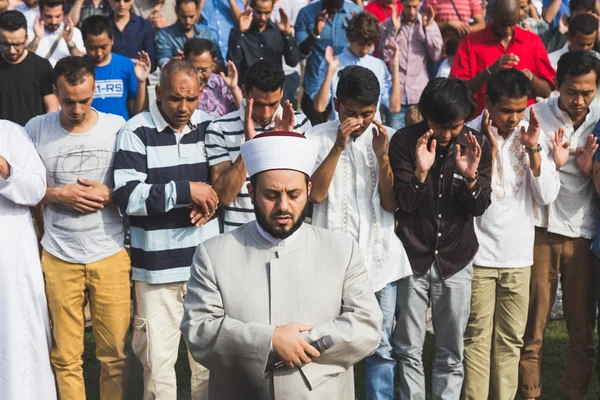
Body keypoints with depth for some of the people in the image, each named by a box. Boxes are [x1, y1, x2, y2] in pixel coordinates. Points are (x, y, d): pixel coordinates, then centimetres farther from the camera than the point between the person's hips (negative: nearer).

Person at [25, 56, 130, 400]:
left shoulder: (117, 126, -1)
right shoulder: (36, 129, -1)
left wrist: (109, 195, -13)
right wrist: (59, 194, -10)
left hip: (110, 254, 0)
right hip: (59, 257, 0)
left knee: (115, 353, 4)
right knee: (65, 356, 8)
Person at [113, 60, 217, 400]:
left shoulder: (210, 126, 7)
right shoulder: (137, 132, -6)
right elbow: (127, 196, -14)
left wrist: (211, 197, -4)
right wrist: (185, 190, -17)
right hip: (157, 266, -3)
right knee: (157, 358, 2)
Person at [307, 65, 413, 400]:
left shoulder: (386, 138, 7)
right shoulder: (318, 137, 0)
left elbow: (391, 203, 2)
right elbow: (316, 193, -10)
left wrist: (382, 155, -10)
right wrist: (339, 146, -16)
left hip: (380, 258, 2)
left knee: (382, 348, 6)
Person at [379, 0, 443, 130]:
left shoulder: (429, 24, 6)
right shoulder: (388, 24, 4)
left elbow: (436, 56, -2)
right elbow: (384, 57, -4)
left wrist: (428, 27, -7)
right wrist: (394, 30, -11)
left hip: (420, 94, 1)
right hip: (395, 93, -1)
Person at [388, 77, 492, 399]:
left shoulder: (477, 144, -3)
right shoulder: (405, 141, -8)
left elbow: (480, 207, -3)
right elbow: (403, 202, -10)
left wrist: (471, 177, -23)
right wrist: (420, 173, -28)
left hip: (456, 260, 1)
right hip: (413, 257, -1)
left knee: (451, 353, 6)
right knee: (408, 349, 4)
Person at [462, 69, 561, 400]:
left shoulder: (534, 137, 4)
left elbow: (547, 196, -1)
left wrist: (533, 150, -10)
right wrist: (491, 149, -18)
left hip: (519, 255, 4)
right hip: (479, 253, -4)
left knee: (511, 338, 8)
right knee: (477, 336, -1)